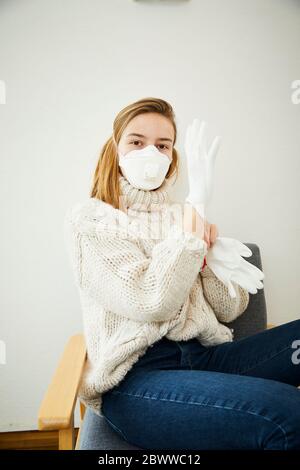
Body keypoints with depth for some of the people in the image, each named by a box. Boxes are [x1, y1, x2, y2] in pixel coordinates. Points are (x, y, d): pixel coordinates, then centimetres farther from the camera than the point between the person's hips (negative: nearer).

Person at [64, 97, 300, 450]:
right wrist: (190, 240, -7)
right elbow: (150, 304, -12)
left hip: (205, 355, 6)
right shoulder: (88, 218, 1)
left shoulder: (183, 216, 16)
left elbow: (230, 310, 11)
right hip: (134, 375, -5)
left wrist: (210, 254, -6)